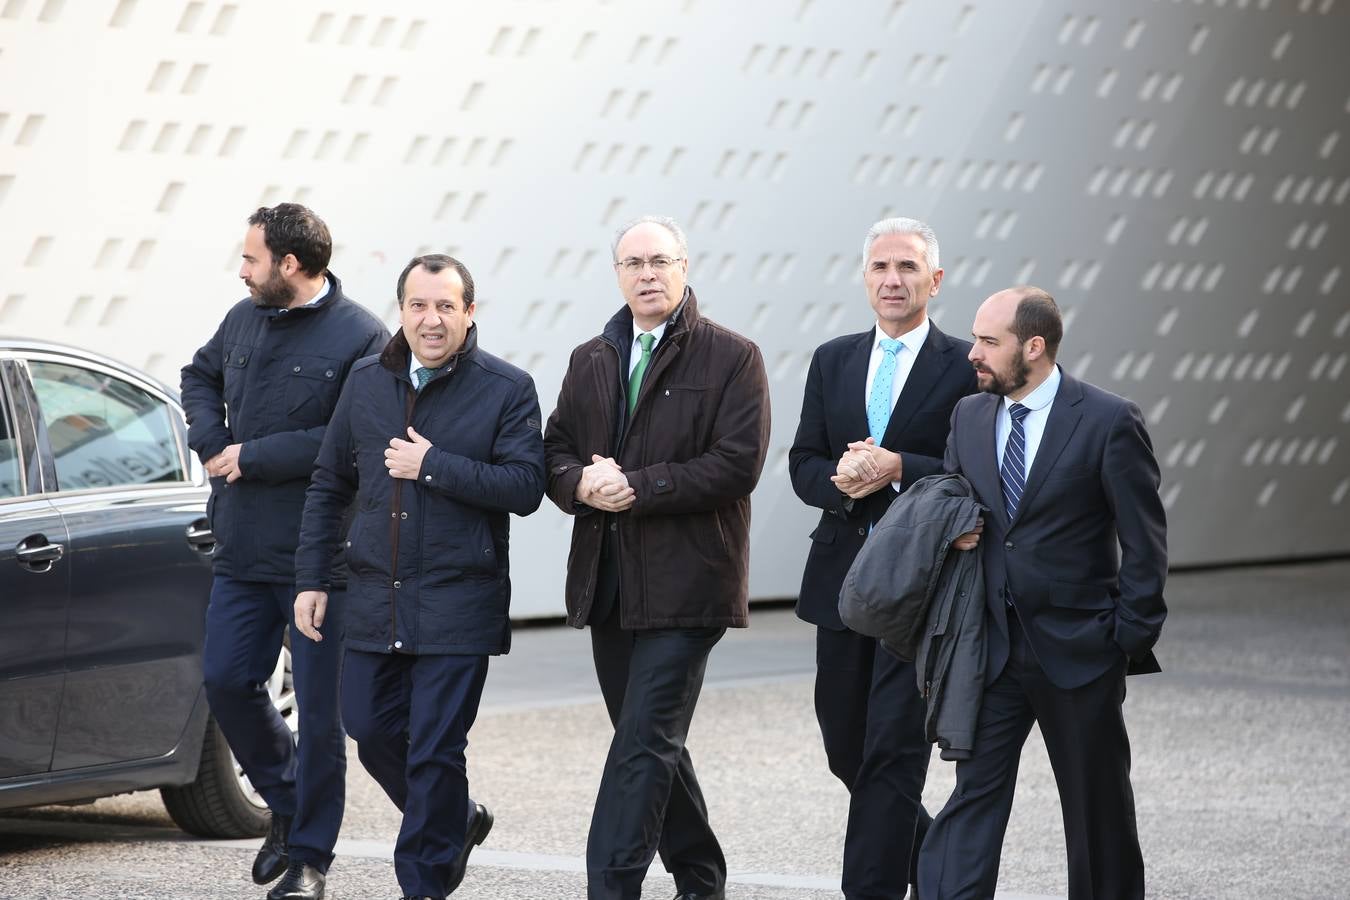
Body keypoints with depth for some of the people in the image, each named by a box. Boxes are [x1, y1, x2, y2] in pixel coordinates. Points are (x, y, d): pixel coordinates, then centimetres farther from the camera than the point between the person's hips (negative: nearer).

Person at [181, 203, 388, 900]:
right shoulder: (244, 319, 9)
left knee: (318, 708, 0)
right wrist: (210, 440, 6)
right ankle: (286, 805, 27)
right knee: (226, 680, 6)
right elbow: (201, 375, 27)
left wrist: (253, 457, -17)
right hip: (242, 553, 7)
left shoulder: (360, 339, -13)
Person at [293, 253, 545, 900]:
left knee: (435, 749, -4)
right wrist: (312, 578, 9)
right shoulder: (367, 381, 9)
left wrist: (434, 466, -18)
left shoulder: (507, 390, -4)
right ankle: (457, 822, 32)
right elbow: (329, 484, 14)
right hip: (374, 597, 5)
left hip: (458, 603, -5)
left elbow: (526, 487, -14)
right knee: (371, 730, 8)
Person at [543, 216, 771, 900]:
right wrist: (583, 484, -10)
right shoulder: (590, 361, 15)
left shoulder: (731, 358, -3)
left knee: (644, 741, -13)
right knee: (651, 740, 13)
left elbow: (737, 464, -13)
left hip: (685, 581, -6)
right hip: (609, 581, 6)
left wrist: (638, 487, -17)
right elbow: (555, 455, 13)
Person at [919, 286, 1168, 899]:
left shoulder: (1109, 422, -9)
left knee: (1098, 809, 9)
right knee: (974, 792, -4)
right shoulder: (969, 416, 7)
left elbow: (1144, 543, -6)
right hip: (993, 649, 4)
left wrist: (1129, 638, -8)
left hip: (1079, 652, -4)